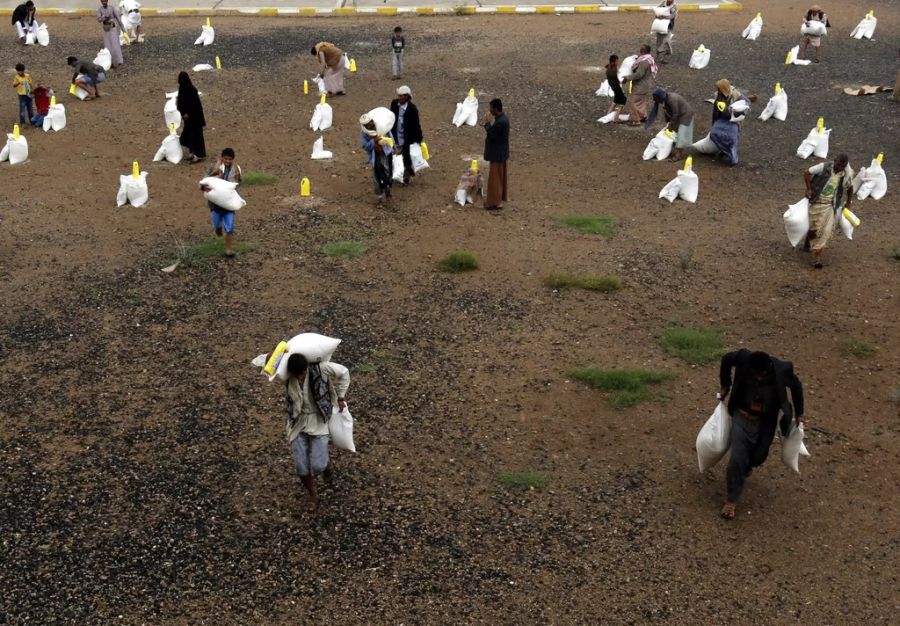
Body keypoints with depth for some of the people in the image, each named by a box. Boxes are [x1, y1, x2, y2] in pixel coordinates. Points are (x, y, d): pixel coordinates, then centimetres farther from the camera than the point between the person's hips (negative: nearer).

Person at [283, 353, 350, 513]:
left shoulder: (320, 369, -21)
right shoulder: (286, 375, -14)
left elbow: (344, 372, -5)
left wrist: (340, 397, 1)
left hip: (318, 422, -2)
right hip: (298, 423, 2)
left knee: (318, 466, -9)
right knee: (301, 467, -1)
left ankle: (326, 464, 30)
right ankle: (313, 495, 28)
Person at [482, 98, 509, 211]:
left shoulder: (500, 122, -27)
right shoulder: (504, 117, 4)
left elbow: (491, 135, -22)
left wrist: (487, 123, -15)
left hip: (497, 154, -10)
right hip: (501, 152, 10)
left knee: (495, 177, -1)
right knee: (500, 176, 18)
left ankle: (496, 202, 5)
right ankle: (500, 197, 29)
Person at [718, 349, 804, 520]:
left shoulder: (783, 369, -25)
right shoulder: (743, 359, -26)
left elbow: (796, 386, -4)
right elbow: (726, 359, -2)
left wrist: (799, 413, 3)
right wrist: (725, 386, 2)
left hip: (766, 422, 1)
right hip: (742, 416, -1)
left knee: (758, 457, 13)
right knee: (737, 458, -8)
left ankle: (746, 467, 50)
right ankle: (732, 500, 5)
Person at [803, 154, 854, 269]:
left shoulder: (846, 176, -2)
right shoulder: (824, 167, -11)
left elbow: (850, 188, 18)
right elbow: (806, 173, -4)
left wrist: (848, 203, 21)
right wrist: (809, 189, -9)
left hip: (830, 206, 1)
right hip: (816, 203, -1)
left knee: (825, 232, -8)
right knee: (814, 230, 6)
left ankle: (818, 259, -8)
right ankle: (807, 243, 41)